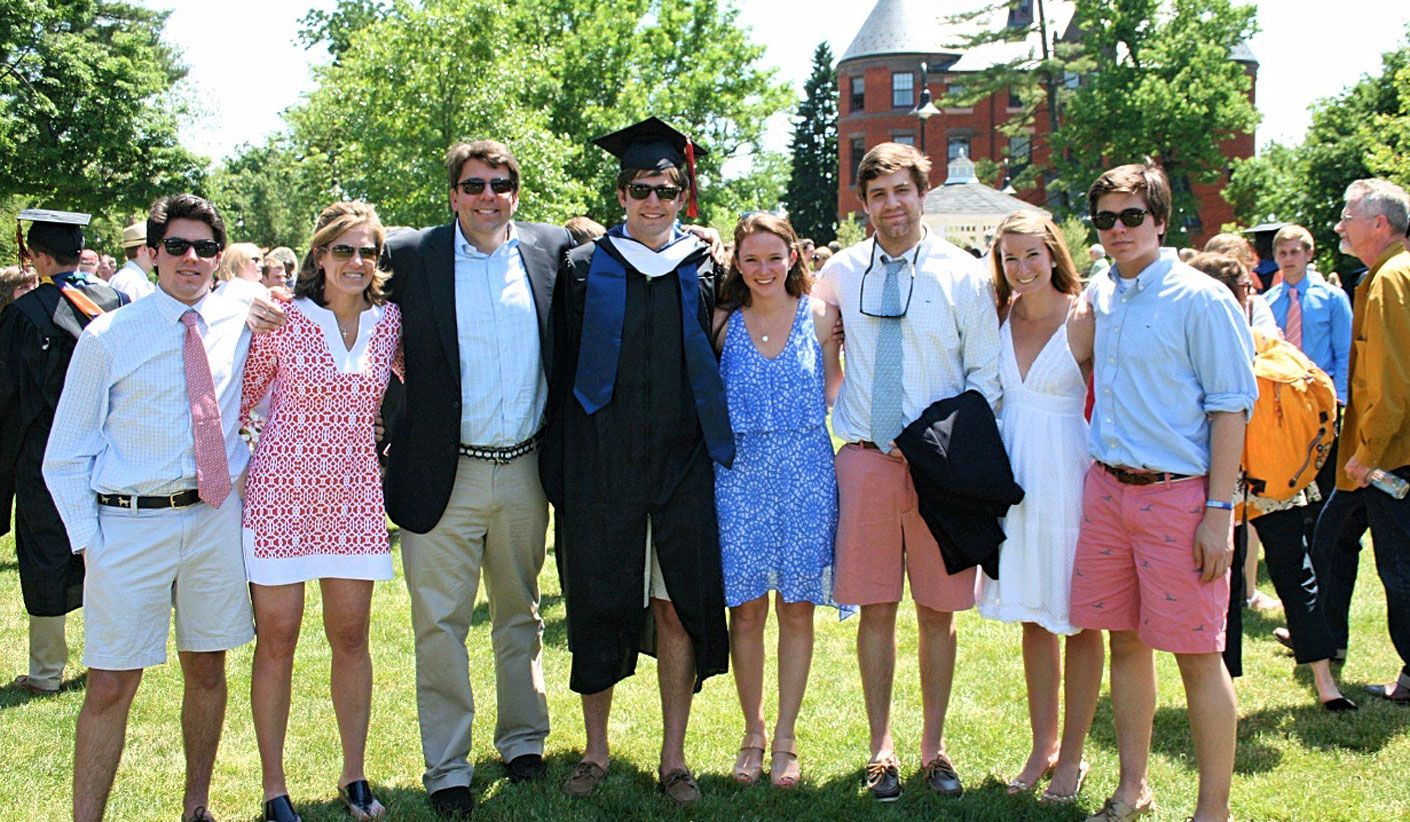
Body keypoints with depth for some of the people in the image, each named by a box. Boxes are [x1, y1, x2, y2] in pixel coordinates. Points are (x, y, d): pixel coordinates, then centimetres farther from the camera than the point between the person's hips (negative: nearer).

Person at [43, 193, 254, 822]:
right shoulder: (108, 337, -3)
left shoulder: (242, 322, 4)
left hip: (217, 516, 3)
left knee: (207, 670, 12)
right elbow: (66, 455, 1)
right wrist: (87, 538, -7)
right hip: (130, 524, -3)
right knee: (111, 685, -2)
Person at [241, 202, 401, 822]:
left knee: (351, 636, 8)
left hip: (354, 496, 3)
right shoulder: (282, 320, -6)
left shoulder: (388, 323, 3)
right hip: (282, 490, -3)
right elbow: (239, 399, 1)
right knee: (277, 636, 2)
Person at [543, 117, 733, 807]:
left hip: (683, 467, 1)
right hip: (602, 467, -1)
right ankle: (596, 750, 21)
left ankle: (673, 757, 15)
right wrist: (560, 474, -1)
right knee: (599, 608, 5)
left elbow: (720, 371, 12)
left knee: (679, 610, 3)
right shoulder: (584, 270, 4)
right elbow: (563, 371, 4)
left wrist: (718, 453, 5)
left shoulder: (704, 272, 7)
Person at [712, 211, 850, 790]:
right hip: (741, 471, 0)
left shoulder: (818, 314, 3)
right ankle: (753, 733, 20)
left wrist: (847, 338, -2)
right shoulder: (724, 322, 4)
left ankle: (785, 740, 17)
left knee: (797, 607, 4)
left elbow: (831, 389, 8)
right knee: (746, 607, 3)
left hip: (805, 471, 0)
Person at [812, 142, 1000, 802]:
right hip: (866, 457, 1)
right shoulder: (841, 272, 5)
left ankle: (934, 747, 21)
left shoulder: (963, 274, 0)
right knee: (876, 608, 4)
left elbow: (988, 375, 2)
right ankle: (881, 748, 17)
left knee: (938, 610, 6)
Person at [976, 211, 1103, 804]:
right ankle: (1042, 747, 25)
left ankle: (1072, 756, 17)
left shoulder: (1085, 317, -9)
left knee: (1079, 620, 4)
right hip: (1015, 470, 5)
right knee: (1033, 617, 13)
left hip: (1069, 470, -5)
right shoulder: (1002, 315, 6)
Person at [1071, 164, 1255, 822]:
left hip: (1177, 495, -6)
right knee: (1125, 643, 11)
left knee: (1197, 655, -2)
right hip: (1106, 488, 6)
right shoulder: (1099, 295, 11)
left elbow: (1231, 405, -9)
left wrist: (1219, 512, -14)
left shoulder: (1202, 299, -8)